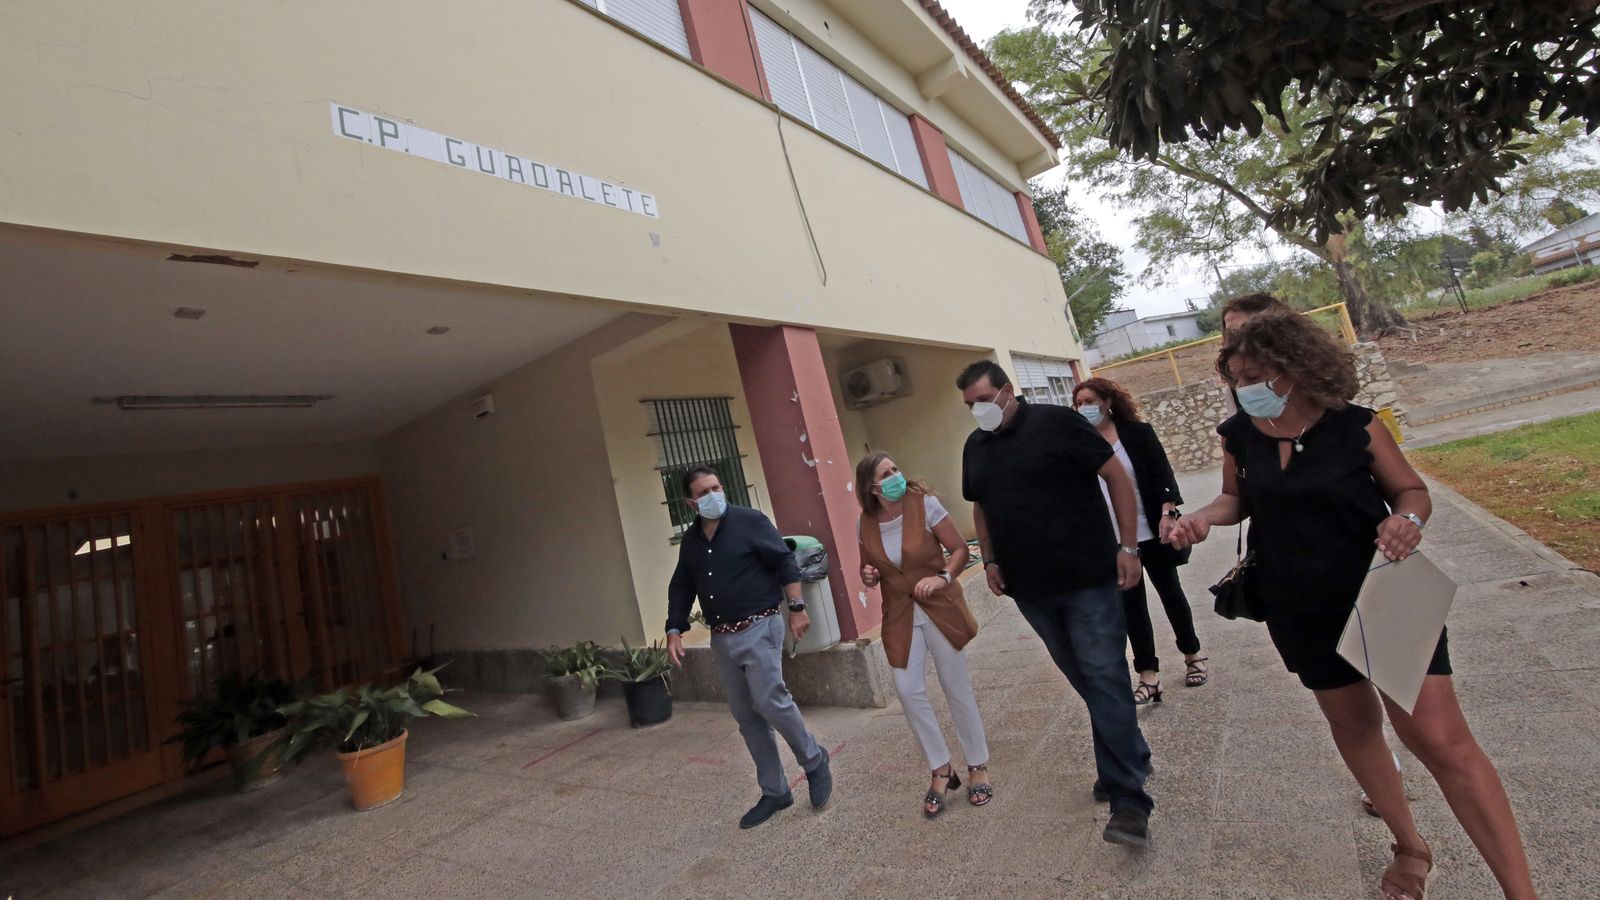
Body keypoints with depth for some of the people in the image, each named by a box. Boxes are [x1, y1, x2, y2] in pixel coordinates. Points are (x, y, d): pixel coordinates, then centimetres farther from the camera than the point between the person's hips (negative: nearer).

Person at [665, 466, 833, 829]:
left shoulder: (750, 521, -8)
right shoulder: (690, 541, 9)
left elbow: (785, 562, -8)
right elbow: (681, 589, 15)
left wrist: (796, 607, -12)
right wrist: (674, 630, 6)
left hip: (758, 629, -6)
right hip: (721, 638, 6)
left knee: (769, 700, -14)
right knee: (745, 715, 9)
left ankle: (814, 761, 14)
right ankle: (775, 791, 23)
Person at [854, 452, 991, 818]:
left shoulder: (924, 504, -14)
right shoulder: (865, 524, -5)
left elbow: (961, 549, -8)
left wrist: (943, 577, -25)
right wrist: (868, 577, -10)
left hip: (939, 609, -2)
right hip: (899, 616, 3)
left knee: (957, 687, 7)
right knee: (909, 691, -2)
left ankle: (978, 766, 27)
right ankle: (941, 770, 18)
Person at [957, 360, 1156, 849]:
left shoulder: (1055, 423, -10)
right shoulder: (975, 447, 7)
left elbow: (1117, 475, -7)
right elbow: (981, 507, 20)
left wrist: (1128, 546, -11)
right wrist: (990, 559, 9)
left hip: (1089, 579, -5)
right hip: (1031, 590, 6)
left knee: (1104, 680, -7)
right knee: (1085, 681, 16)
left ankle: (1129, 800, 0)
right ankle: (1130, 759, 35)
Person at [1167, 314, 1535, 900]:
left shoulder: (1354, 426, -13)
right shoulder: (1238, 435, -5)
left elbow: (1412, 489, -2)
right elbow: (1238, 498, 9)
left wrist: (1408, 519, -24)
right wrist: (1205, 517, -11)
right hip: (1300, 612, 4)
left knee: (1440, 738, -8)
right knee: (1353, 724, 19)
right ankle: (1409, 845, 42)